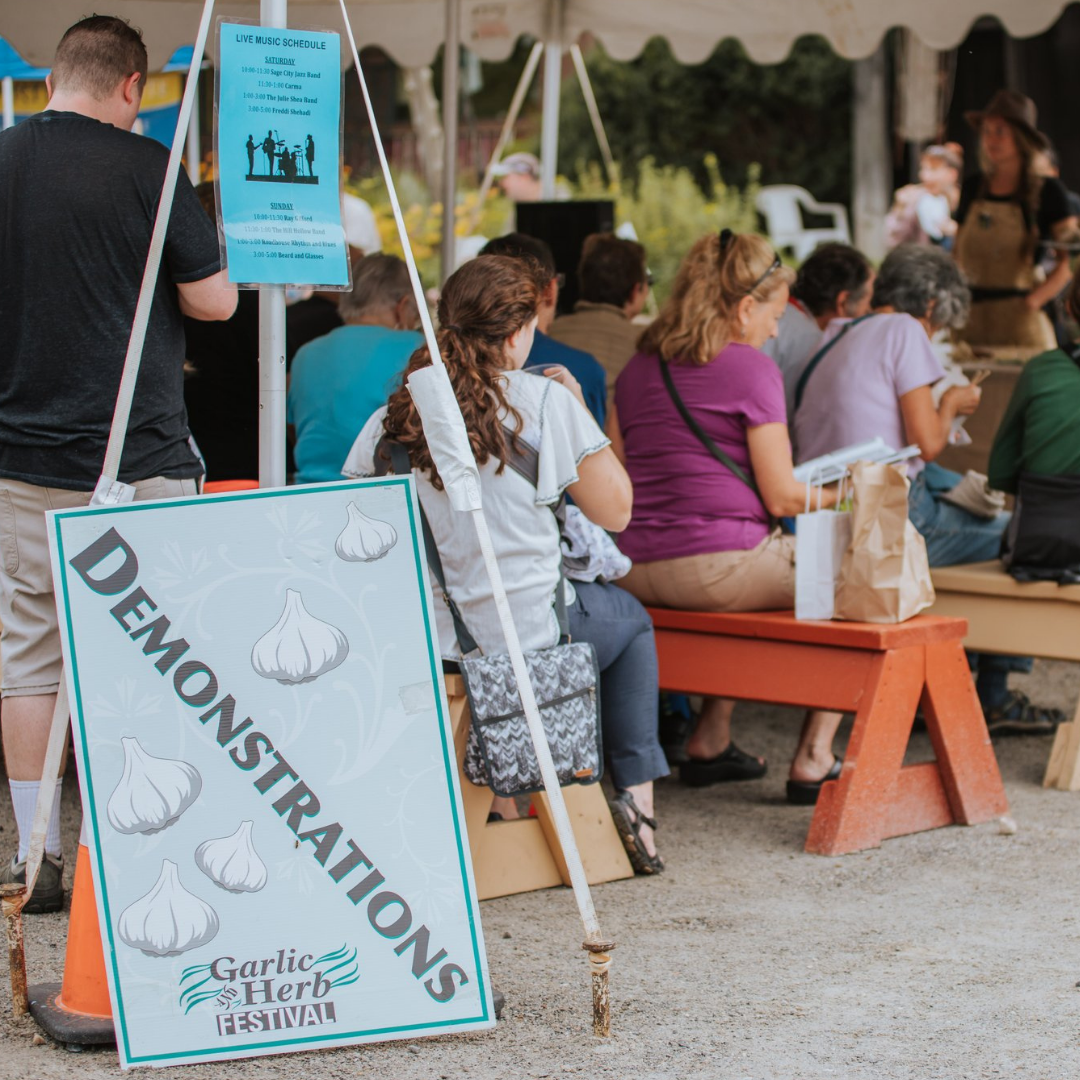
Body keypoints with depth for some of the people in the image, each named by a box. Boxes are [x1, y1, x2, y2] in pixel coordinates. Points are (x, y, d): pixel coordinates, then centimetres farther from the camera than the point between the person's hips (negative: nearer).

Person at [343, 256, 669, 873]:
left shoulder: (393, 418, -1)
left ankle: (504, 809, 33)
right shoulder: (544, 402, -12)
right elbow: (615, 510, -3)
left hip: (418, 643, 4)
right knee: (630, 618, 28)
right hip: (528, 634, -4)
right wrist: (578, 411, 6)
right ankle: (637, 799, 23)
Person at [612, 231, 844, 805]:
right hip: (718, 567, -8)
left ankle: (710, 740, 32)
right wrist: (837, 493, 12)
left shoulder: (639, 368, 13)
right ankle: (813, 761, 7)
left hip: (635, 572, 8)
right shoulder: (751, 368, -7)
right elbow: (781, 496, -8)